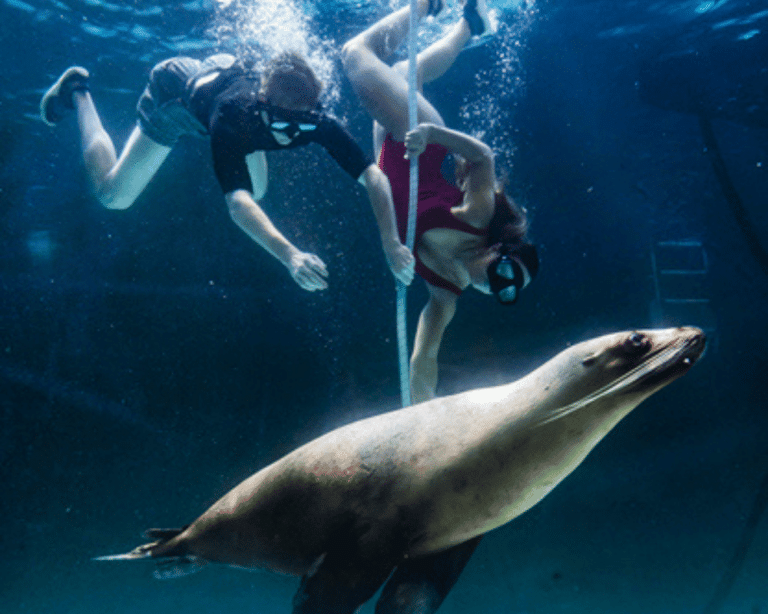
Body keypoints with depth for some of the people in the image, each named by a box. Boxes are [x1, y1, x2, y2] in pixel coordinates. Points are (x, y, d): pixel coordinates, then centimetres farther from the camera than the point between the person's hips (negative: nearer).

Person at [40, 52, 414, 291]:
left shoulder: (313, 120, -36)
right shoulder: (235, 115, -48)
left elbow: (372, 175, -40)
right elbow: (237, 202, -59)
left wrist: (392, 244, -53)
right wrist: (289, 255, -75)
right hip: (175, 93, -4)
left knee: (257, 190, 20)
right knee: (112, 194, 1)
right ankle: (78, 93, 23)